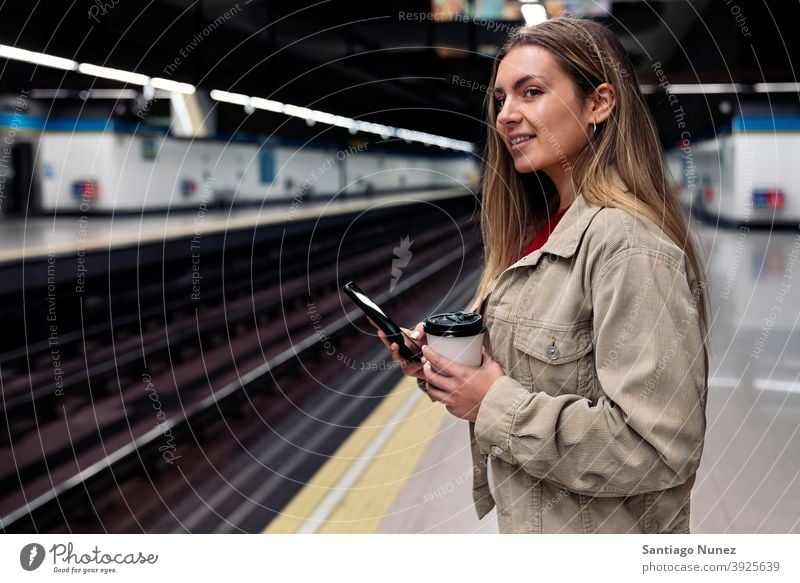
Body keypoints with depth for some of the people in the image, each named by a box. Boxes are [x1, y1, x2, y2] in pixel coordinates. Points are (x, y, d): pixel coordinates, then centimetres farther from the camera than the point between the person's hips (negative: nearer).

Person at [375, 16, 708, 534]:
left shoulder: (627, 243, -24)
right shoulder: (541, 231, 2)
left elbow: (659, 446, -27)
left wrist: (497, 404, -22)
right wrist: (439, 361, -6)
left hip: (596, 531, -7)